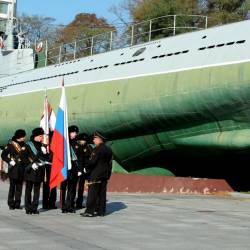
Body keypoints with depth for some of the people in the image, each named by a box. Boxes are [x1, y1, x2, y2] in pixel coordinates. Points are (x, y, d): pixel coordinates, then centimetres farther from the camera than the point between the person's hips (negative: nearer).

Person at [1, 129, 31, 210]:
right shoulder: (10, 145, -3)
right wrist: (10, 161, -13)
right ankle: (11, 204, 6)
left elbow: (29, 156, 10)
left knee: (19, 187, 7)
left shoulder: (25, 146, 8)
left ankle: (17, 204, 13)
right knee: (12, 187, 0)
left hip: (22, 169, 4)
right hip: (13, 169, -4)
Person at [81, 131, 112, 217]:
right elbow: (110, 163, 16)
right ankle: (101, 211, 10)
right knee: (102, 193, 9)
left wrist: (86, 168, -3)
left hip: (96, 175, -8)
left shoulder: (97, 149, -14)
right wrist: (108, 174, 20)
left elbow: (92, 161, -18)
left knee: (92, 193, -5)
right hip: (105, 175, 8)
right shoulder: (108, 149, 12)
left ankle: (90, 211, -6)